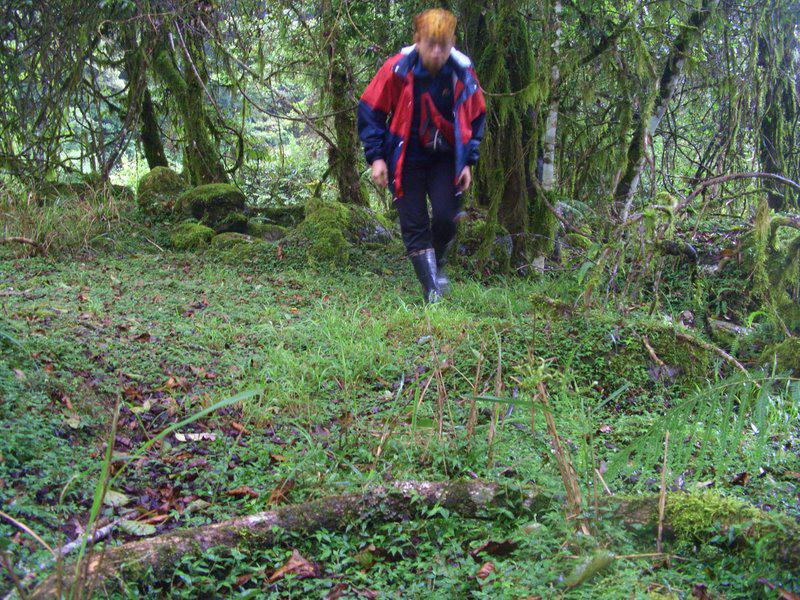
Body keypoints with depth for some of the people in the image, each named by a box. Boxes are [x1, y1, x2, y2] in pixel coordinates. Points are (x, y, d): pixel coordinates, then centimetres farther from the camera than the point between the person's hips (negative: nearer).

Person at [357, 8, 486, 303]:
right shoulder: (397, 69, -18)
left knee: (445, 217, -11)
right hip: (407, 159, -1)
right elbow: (370, 109, -6)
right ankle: (432, 291, 5)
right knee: (414, 225, -3)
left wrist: (468, 162, 1)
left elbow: (475, 117, 5)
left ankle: (439, 266, 19)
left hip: (445, 159, 1)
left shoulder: (463, 73, -12)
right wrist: (376, 157, -11)